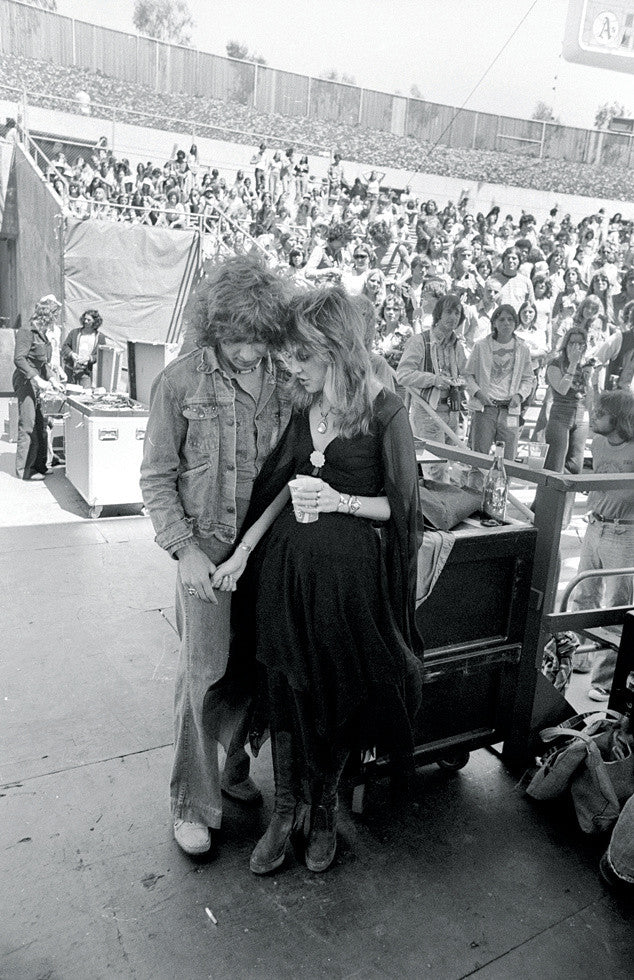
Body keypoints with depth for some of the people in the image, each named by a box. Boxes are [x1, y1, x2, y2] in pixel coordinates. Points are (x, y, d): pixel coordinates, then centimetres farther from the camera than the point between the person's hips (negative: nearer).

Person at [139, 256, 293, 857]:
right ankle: (193, 806, 22)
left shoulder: (285, 379, 1)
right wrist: (184, 547, -10)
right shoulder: (180, 381, -7)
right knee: (203, 676, 3)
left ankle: (233, 764, 38)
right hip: (208, 548, -3)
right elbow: (157, 477, -3)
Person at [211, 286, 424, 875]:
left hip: (349, 570, -4)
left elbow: (402, 505, -4)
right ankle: (286, 808, 34)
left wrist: (342, 501, -17)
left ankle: (323, 810, 37)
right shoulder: (303, 404, 5)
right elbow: (285, 487, 10)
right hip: (288, 562, 4)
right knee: (286, 689, 12)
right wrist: (243, 550, 3)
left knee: (338, 694, 11)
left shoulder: (385, 413, -11)